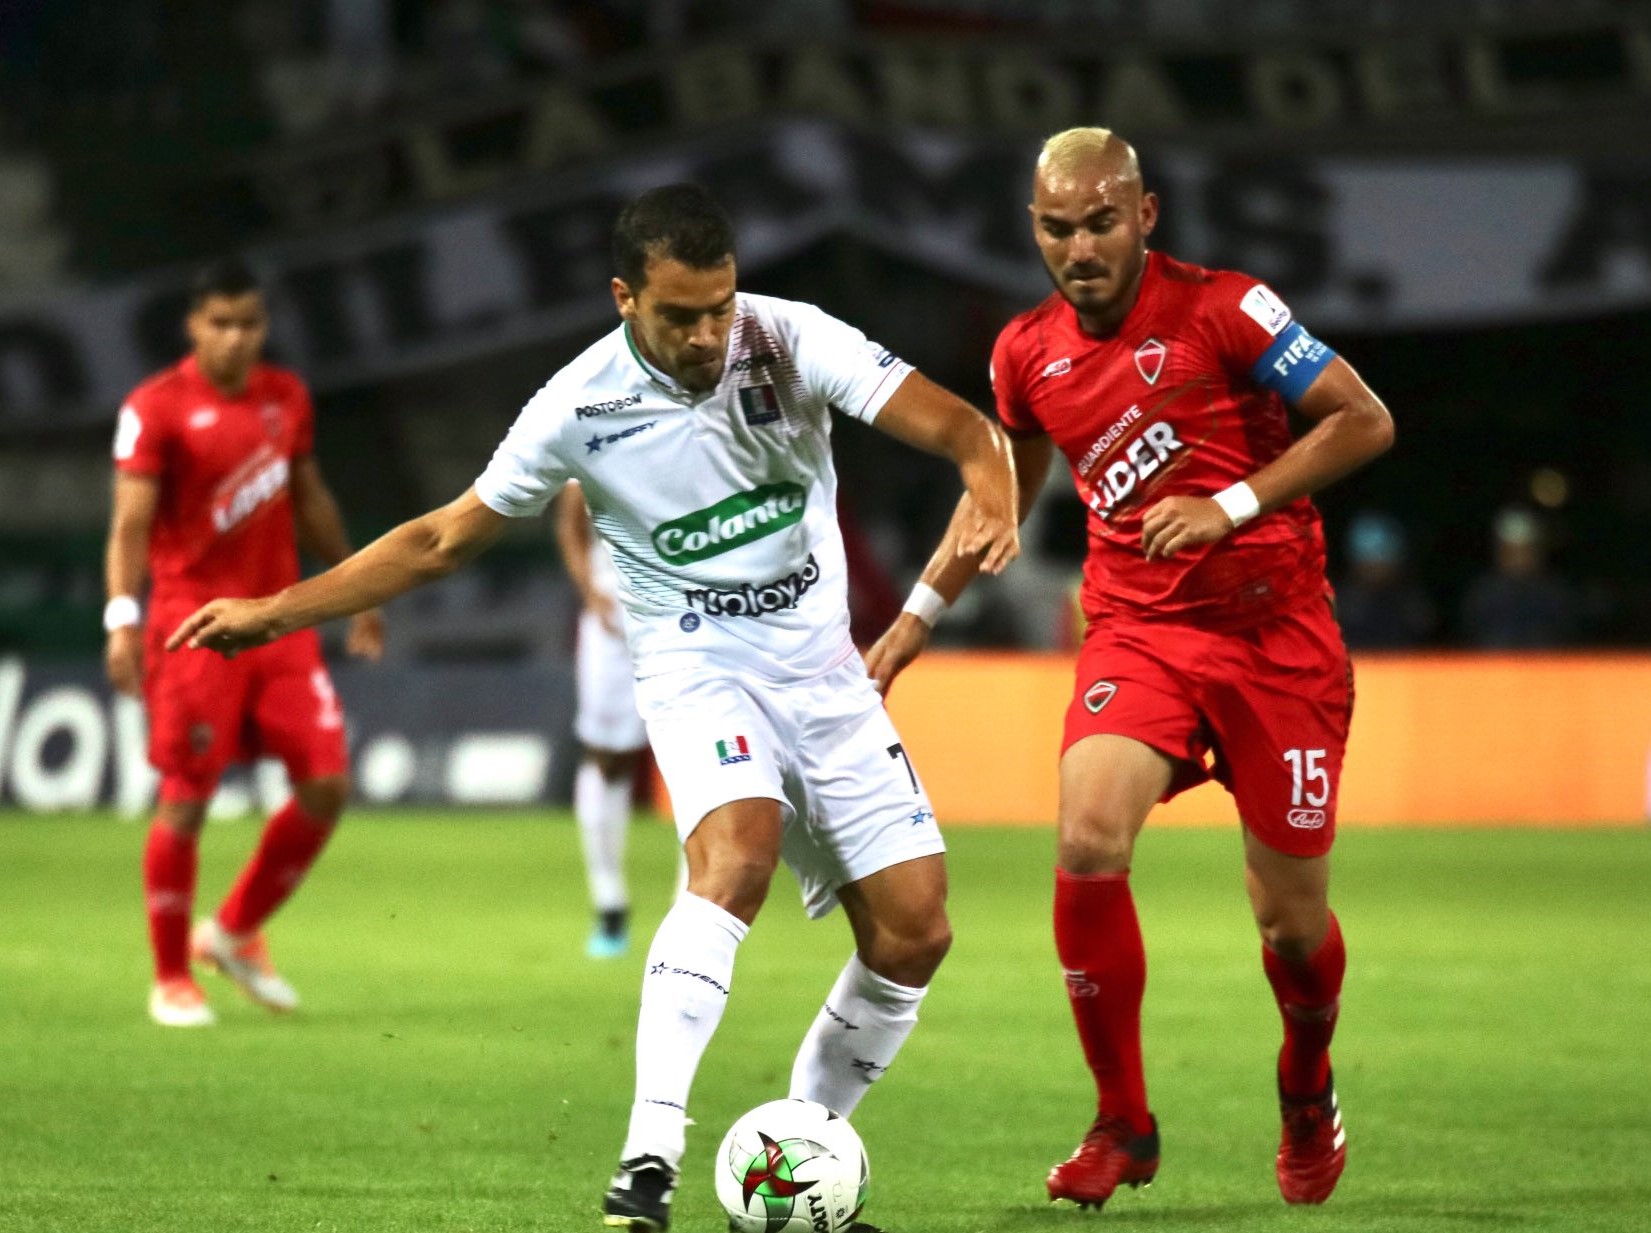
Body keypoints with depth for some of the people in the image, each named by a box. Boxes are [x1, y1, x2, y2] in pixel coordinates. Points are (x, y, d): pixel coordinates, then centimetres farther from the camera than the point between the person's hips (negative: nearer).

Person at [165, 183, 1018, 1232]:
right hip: (697, 665, -3)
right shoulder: (581, 408, -11)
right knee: (739, 850, -33)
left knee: (914, 931, -4)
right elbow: (447, 539, 1)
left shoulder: (792, 340, -11)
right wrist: (276, 611, -1)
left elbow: (959, 427, -17)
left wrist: (993, 502, -40)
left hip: (823, 666, 3)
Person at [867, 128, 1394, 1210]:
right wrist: (911, 624, 21)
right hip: (1137, 629, 3)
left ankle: (1308, 1092, 37)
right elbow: (1001, 486, 22)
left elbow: (1366, 421, -9)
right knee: (1087, 841, -24)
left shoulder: (1224, 309, -10)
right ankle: (1123, 1124, -9)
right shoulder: (1028, 353, 4)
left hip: (1277, 632, -3)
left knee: (1290, 913, 3)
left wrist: (1233, 506, -17)